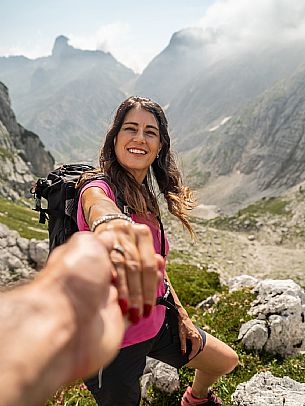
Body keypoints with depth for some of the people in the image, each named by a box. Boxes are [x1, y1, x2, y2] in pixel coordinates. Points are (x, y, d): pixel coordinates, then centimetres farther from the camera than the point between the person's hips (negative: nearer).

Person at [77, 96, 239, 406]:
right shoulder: (99, 188, -21)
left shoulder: (146, 197, 4)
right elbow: (99, 206, -48)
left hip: (157, 323, 8)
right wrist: (110, 225, -70)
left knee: (226, 362, 23)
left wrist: (181, 316, 10)